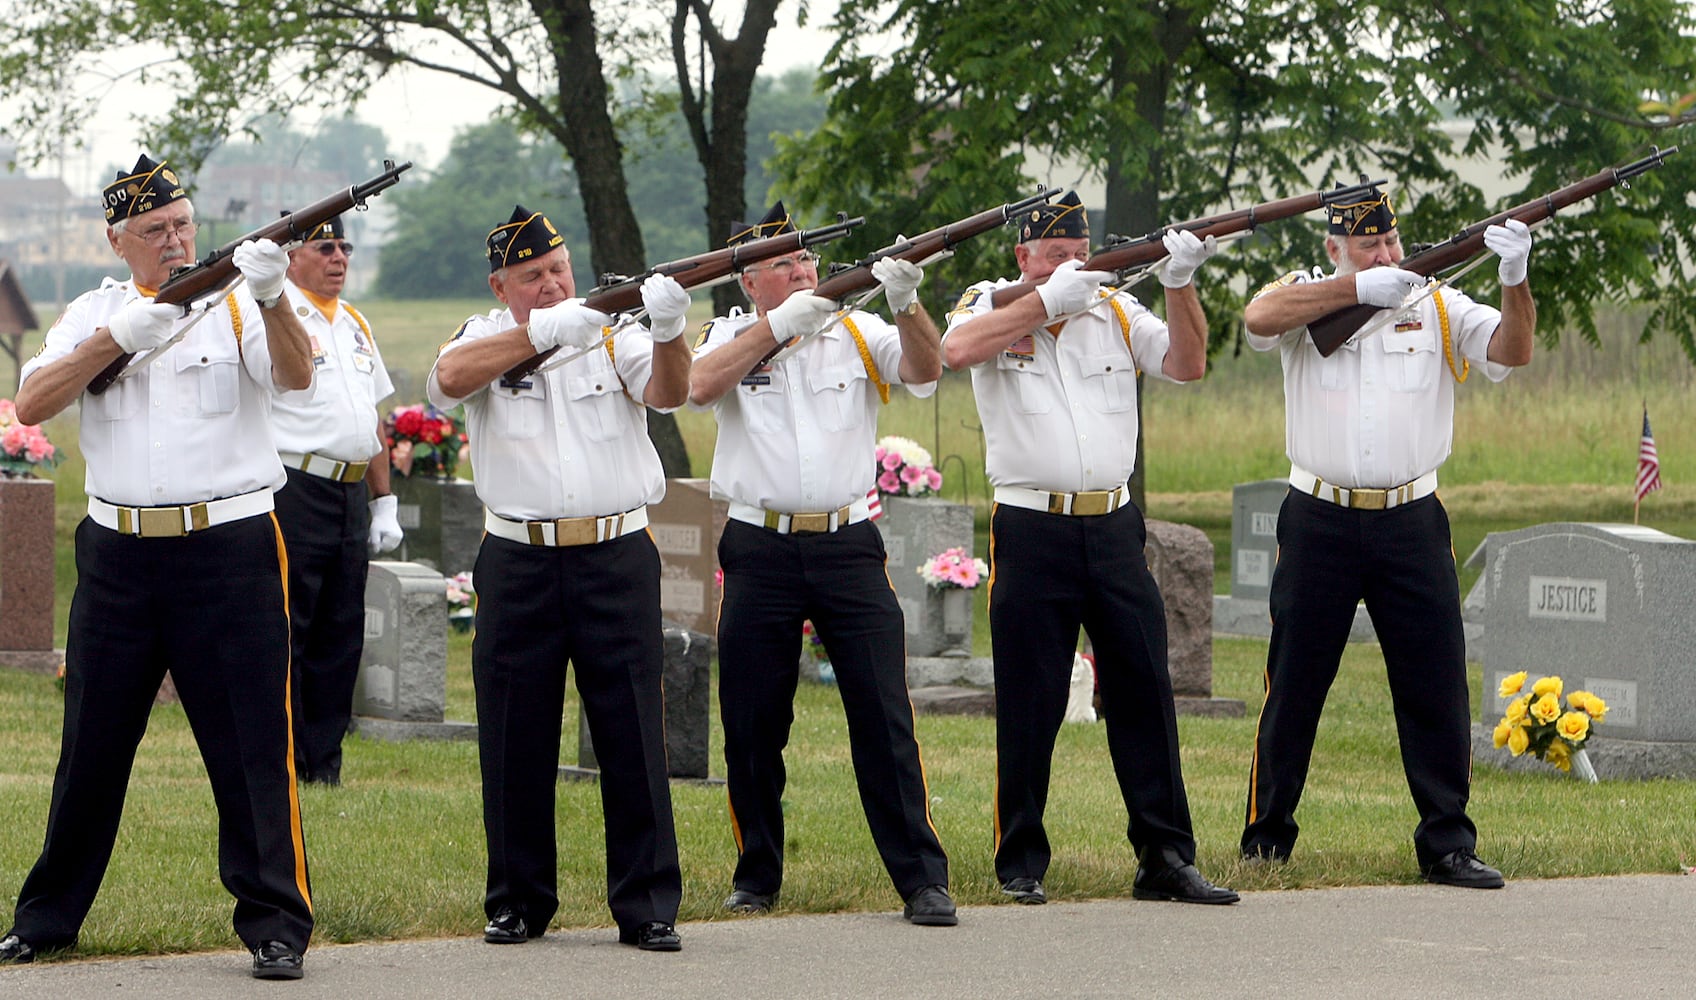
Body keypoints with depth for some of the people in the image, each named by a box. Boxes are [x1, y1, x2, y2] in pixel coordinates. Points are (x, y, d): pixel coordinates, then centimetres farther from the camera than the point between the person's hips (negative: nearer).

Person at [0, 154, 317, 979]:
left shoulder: (234, 306, 2)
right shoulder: (94, 313, 10)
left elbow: (296, 376, -17)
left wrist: (271, 295, -35)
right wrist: (117, 340, -15)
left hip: (229, 548, -3)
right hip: (118, 556, 3)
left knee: (253, 741, -5)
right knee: (91, 744, 11)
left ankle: (276, 924, 0)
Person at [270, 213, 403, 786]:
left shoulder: (356, 324, 21)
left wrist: (383, 500, 20)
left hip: (353, 496, 8)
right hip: (295, 494, -7)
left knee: (340, 633, 8)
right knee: (285, 627, -6)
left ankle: (324, 757, 14)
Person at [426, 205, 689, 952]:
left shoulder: (614, 331, 6)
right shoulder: (486, 338, 5)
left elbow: (667, 393, -11)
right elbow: (449, 378, -17)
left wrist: (669, 331, -32)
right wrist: (541, 331, -24)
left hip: (617, 555, -1)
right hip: (518, 563, 1)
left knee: (633, 732, -1)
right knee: (514, 736, 6)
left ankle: (647, 905, 3)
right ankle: (518, 903, 18)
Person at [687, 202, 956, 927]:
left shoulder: (857, 333, 8)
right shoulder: (731, 336, 7)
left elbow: (925, 371, -9)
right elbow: (701, 386, -14)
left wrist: (906, 304, -27)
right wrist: (778, 324, -20)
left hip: (849, 547, 0)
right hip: (760, 551, 0)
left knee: (884, 713, -6)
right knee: (752, 723, 6)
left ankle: (922, 877, -4)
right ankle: (757, 876, 21)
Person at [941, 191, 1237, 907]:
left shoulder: (1115, 311, 12)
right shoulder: (992, 307, 3)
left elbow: (1187, 365, 2)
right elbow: (957, 348, -19)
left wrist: (1180, 284, -11)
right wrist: (1049, 300, -19)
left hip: (1114, 530, 3)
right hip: (1031, 531, -3)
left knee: (1144, 690, 1)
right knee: (1030, 705, 1)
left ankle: (1166, 859, 5)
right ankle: (1022, 864, 11)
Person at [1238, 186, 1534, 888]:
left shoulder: (1436, 306, 6)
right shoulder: (1306, 296, 2)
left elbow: (1511, 352, -6)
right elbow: (1260, 317, -20)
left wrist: (1515, 281, -24)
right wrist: (1357, 289, -23)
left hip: (1412, 524, 1)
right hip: (1319, 521, -1)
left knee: (1437, 685, 0)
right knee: (1294, 681, 6)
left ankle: (1447, 844, 7)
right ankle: (1266, 838, 16)